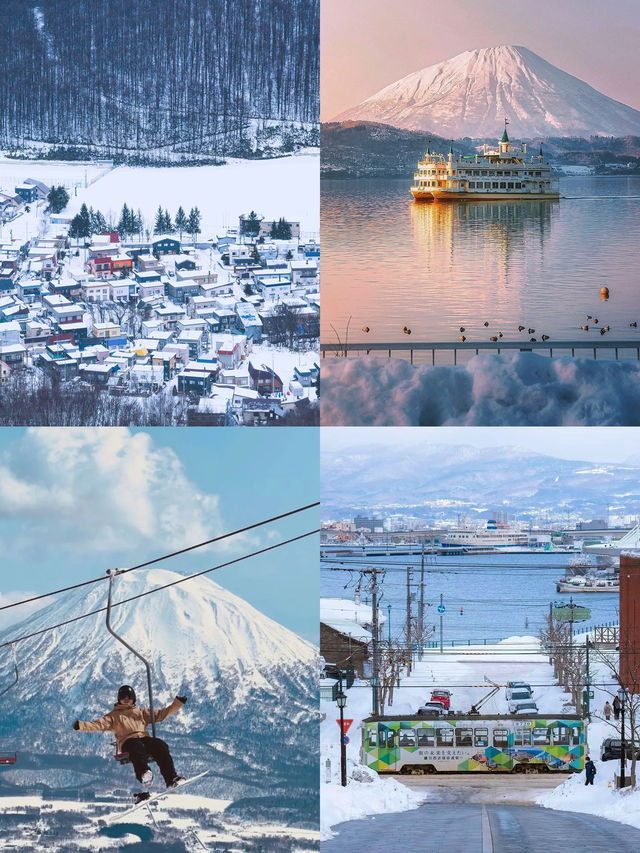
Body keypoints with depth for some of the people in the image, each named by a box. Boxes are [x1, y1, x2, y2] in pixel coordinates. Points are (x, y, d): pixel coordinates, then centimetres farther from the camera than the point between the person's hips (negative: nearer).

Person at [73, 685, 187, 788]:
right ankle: (143, 773, -67)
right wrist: (81, 725, -5)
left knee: (160, 745, -31)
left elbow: (161, 714, 28)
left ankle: (171, 779, -42)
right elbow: (99, 724, 13)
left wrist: (178, 703, 17)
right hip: (127, 741, -3)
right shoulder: (114, 716, 28)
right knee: (137, 747, -41)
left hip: (144, 738, 3)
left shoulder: (141, 713, 35)